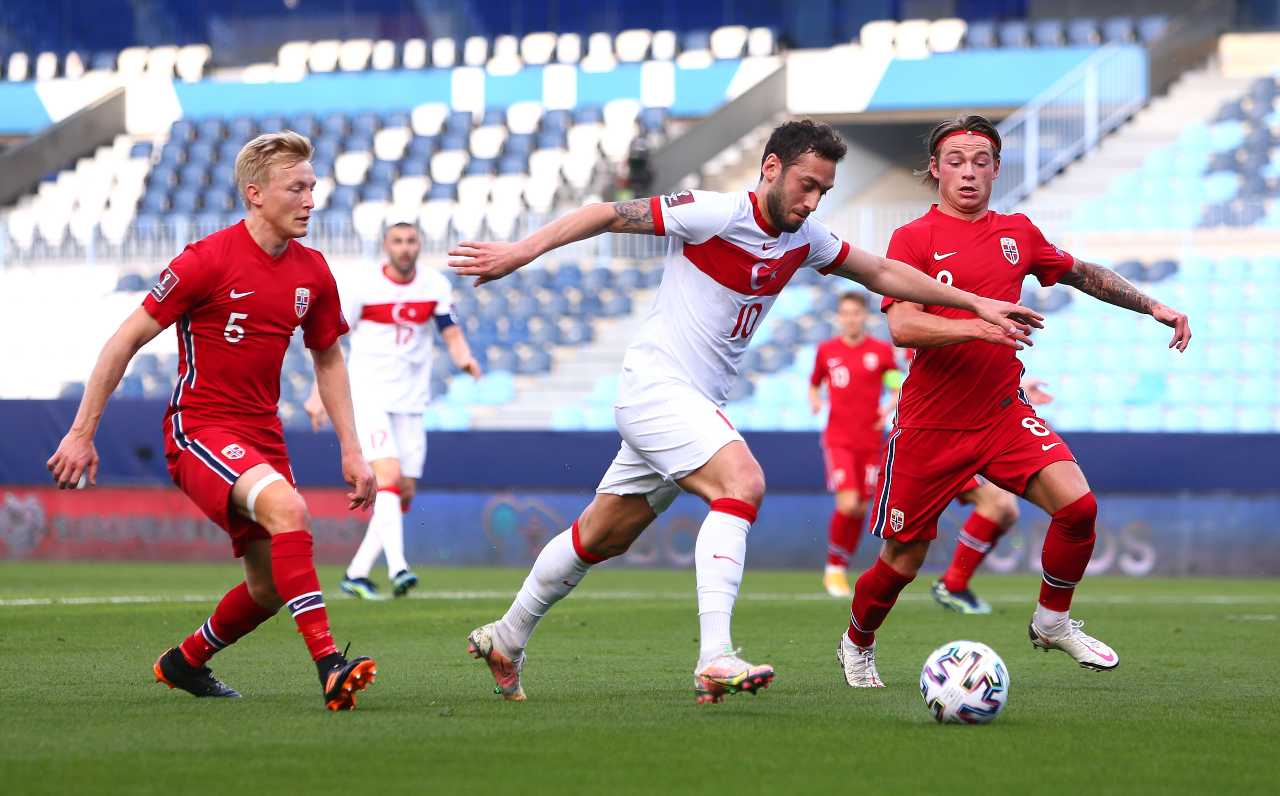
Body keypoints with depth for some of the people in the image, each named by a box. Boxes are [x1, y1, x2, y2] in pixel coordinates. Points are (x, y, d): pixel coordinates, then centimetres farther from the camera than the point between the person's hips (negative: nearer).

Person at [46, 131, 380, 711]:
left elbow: (328, 360, 20)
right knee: (286, 507, -33)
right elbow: (127, 341, -8)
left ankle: (185, 662, 37)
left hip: (262, 436, 7)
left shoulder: (312, 273, 5)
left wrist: (351, 450, 13)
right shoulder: (209, 260, -13)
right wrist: (83, 433, -9)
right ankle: (328, 665, -39)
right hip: (199, 431, -7)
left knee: (270, 588, 9)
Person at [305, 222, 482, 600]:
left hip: (411, 400, 5)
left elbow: (451, 332, 3)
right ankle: (397, 569, -32)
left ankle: (356, 573, 14)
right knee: (388, 476, -23)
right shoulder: (362, 287, -6)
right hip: (369, 396, -5)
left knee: (404, 493, 4)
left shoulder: (435, 285, 4)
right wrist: (319, 394, -5)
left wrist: (465, 359, -20)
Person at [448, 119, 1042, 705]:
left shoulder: (803, 239, 7)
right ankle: (715, 661, -37)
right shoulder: (717, 214, -16)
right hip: (657, 386, -9)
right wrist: (521, 252, -20)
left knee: (602, 536, 17)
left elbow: (882, 273, 17)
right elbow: (608, 215, -13)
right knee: (742, 483, -28)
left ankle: (505, 639, 34)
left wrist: (975, 304, 15)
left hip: (697, 406, 9)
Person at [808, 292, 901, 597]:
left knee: (861, 509, 4)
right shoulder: (826, 350, 5)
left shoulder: (882, 351, 2)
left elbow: (898, 389, 6)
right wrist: (814, 401, -4)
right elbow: (814, 384, 17)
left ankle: (843, 570, 20)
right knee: (847, 503, -17)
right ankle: (833, 569, 0)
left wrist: (890, 407, -14)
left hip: (870, 442, 2)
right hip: (838, 440, -2)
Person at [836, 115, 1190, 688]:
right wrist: (979, 325, -31)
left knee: (1076, 503, -19)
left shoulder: (1017, 233, 9)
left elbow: (1080, 273, 26)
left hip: (1003, 414, 4)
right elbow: (901, 326, -18)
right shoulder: (913, 238, -6)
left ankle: (1053, 621, 5)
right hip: (930, 424, -3)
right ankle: (857, 645, 33)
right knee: (903, 560, 3)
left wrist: (1151, 306, 21)